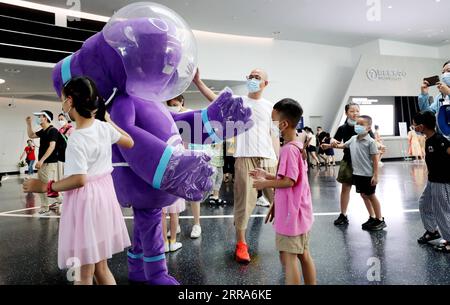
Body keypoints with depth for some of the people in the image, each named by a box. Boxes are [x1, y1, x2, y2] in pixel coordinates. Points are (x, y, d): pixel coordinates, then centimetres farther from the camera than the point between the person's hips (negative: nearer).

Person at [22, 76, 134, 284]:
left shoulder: (77, 139, -19)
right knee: (100, 266, 20)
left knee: (84, 274, 6)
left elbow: (79, 180, -24)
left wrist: (44, 187, -11)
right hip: (103, 195, 8)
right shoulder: (103, 127, 1)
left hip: (85, 201, -8)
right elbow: (129, 143, 16)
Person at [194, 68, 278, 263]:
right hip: (245, 159, -3)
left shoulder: (269, 106, 13)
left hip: (268, 159, 3)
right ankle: (241, 244, 16)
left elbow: (274, 136, 14)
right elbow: (215, 99, -9)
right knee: (244, 201, 1)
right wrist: (197, 81, -20)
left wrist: (279, 161, 8)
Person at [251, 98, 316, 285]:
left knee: (288, 257, 0)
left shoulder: (288, 149, -20)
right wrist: (266, 175, 11)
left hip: (291, 213, -10)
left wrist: (266, 183, -10)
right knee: (303, 255, 18)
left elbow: (289, 181, -23)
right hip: (300, 211, 10)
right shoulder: (298, 146, 10)